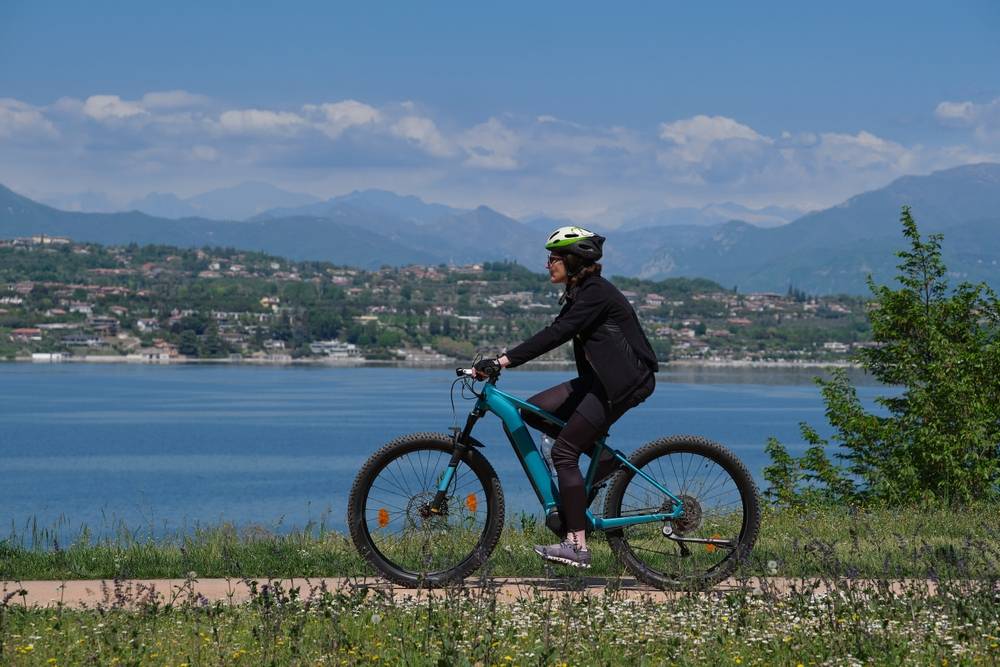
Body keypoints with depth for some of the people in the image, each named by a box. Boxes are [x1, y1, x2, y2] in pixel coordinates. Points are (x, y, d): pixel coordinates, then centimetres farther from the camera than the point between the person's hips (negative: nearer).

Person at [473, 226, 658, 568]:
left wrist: (504, 361, -32)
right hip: (600, 379, 10)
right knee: (534, 411, 5)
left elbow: (556, 334, -28)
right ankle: (604, 459, 11)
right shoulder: (580, 293, 13)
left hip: (623, 382, -10)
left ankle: (577, 546, -12)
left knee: (563, 452, -12)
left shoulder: (596, 294, -18)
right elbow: (556, 332, 16)